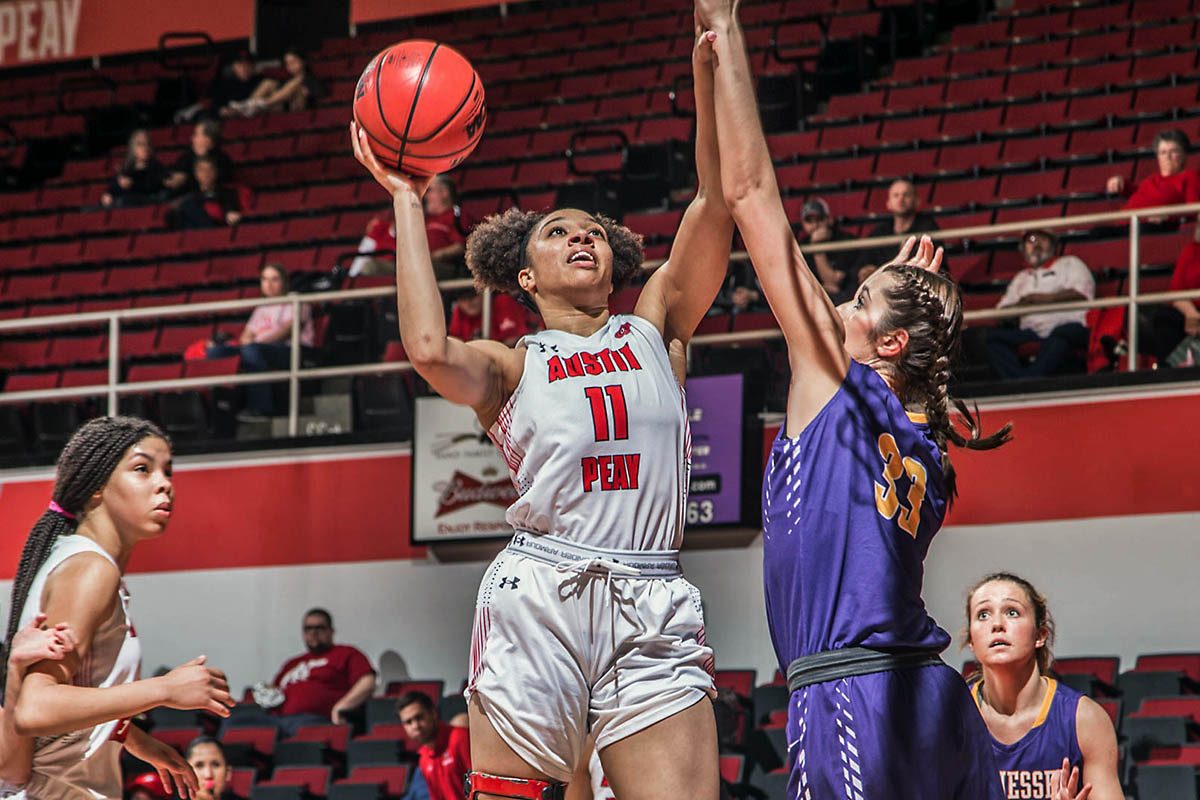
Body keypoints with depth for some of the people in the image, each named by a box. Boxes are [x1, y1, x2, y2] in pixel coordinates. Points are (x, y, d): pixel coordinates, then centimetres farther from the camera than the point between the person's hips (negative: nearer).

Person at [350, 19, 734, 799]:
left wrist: (709, 68, -2)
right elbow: (430, 350, -10)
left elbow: (717, 204, 8)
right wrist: (407, 204, 0)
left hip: (654, 616, 1)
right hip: (538, 601, -1)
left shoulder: (655, 331, 19)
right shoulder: (509, 367, 14)